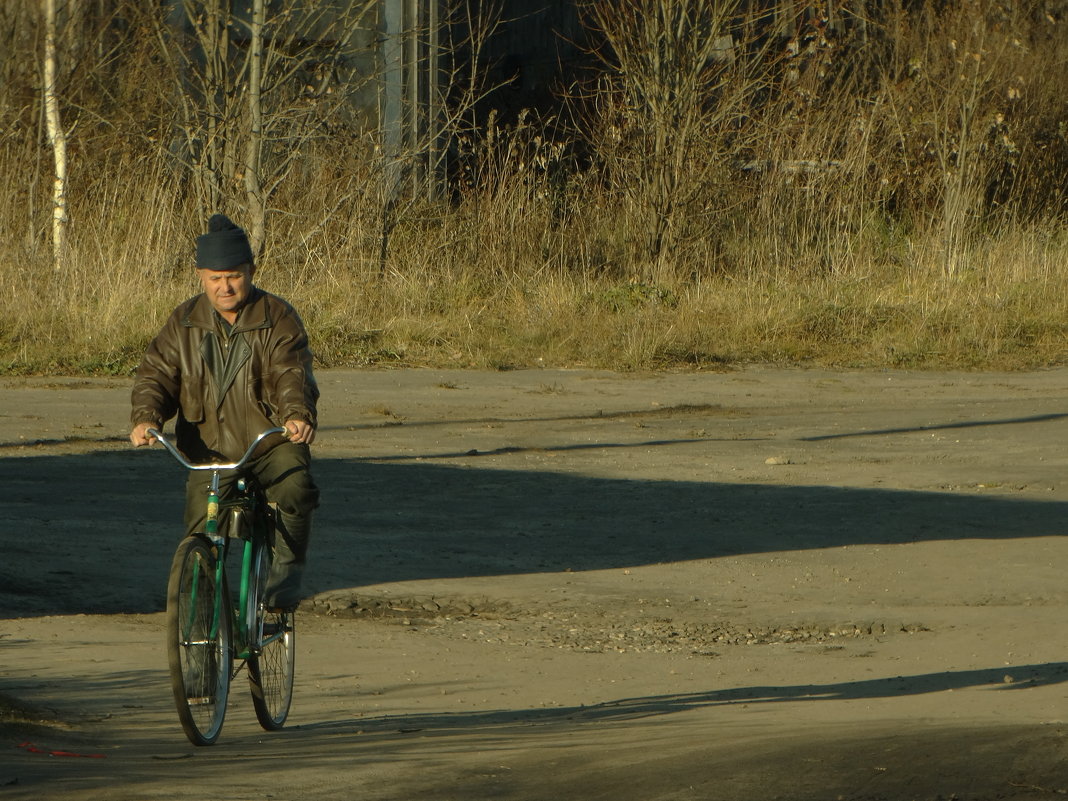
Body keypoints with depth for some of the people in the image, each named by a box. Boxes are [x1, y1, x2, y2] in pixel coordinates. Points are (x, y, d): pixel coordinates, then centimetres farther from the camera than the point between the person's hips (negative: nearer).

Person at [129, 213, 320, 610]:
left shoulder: (278, 319, -5)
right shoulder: (184, 323, 5)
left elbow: (292, 374, -17)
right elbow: (156, 374, 1)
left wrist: (298, 414, -39)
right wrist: (146, 417, -21)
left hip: (274, 444, -2)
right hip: (211, 452, 2)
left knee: (296, 490, -32)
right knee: (201, 538, -7)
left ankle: (286, 567, -14)